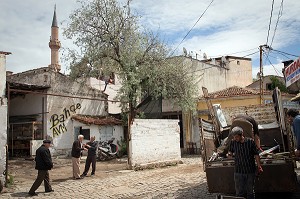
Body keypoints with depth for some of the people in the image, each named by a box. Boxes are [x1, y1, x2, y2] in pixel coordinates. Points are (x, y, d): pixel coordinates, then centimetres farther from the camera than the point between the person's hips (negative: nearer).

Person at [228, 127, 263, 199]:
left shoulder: (250, 142, -6)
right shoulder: (233, 142, -4)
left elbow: (256, 154, 2)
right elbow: (230, 151, 16)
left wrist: (259, 166, 2)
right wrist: (230, 154, -2)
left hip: (250, 171, 0)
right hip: (238, 171, 1)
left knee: (250, 191, 12)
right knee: (239, 192, 4)